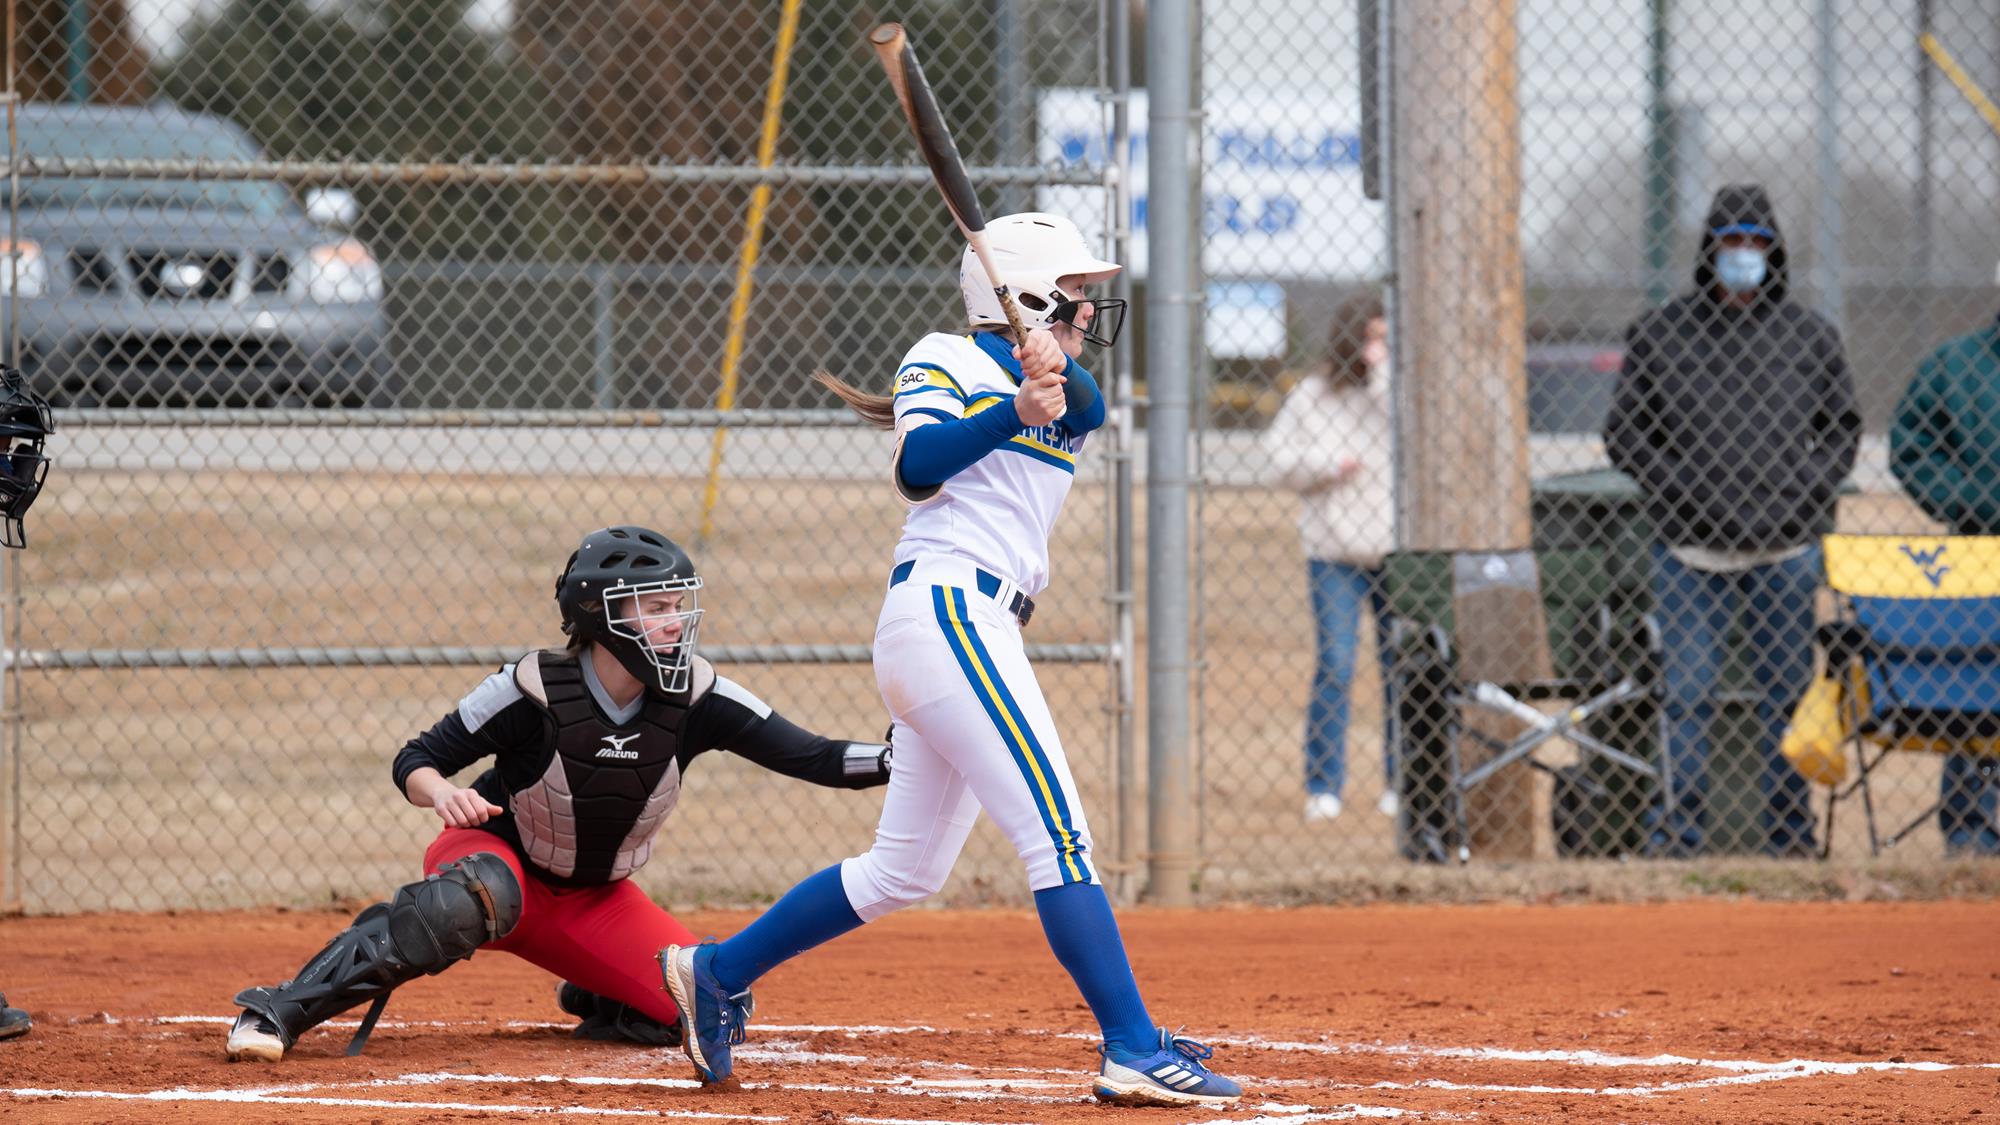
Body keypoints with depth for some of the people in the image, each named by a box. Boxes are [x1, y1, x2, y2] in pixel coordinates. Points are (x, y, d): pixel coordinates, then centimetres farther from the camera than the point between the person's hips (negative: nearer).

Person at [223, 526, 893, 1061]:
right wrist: (442, 792, -40)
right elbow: (415, 761, -17)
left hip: (596, 901, 5)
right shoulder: (537, 688, -24)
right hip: (497, 857, -4)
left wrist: (897, 759, -34)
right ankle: (279, 1013, -38)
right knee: (469, 903, -42)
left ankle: (596, 1004, 20)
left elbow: (811, 759, -17)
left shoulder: (695, 698, -16)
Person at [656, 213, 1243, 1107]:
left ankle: (716, 973, 24)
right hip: (946, 607, -9)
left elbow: (1086, 403, -2)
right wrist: (1016, 411, -26)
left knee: (904, 870, 13)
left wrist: (1054, 379, -24)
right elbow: (918, 465, -15)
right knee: (1057, 833, -15)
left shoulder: (1061, 389, 21)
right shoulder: (945, 361, 2)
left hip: (982, 630, 9)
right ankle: (1135, 1052, -20)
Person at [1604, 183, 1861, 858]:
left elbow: (1843, 429, 15)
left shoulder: (1810, 336, 8)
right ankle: (1675, 834, 1)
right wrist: (1683, 492, -8)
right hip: (1690, 549, -1)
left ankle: (1791, 832, 13)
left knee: (1787, 695, 6)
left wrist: (1805, 491, -1)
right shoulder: (1659, 334, 4)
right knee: (1687, 695, -4)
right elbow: (1624, 434, 5)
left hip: (1787, 549, 2)